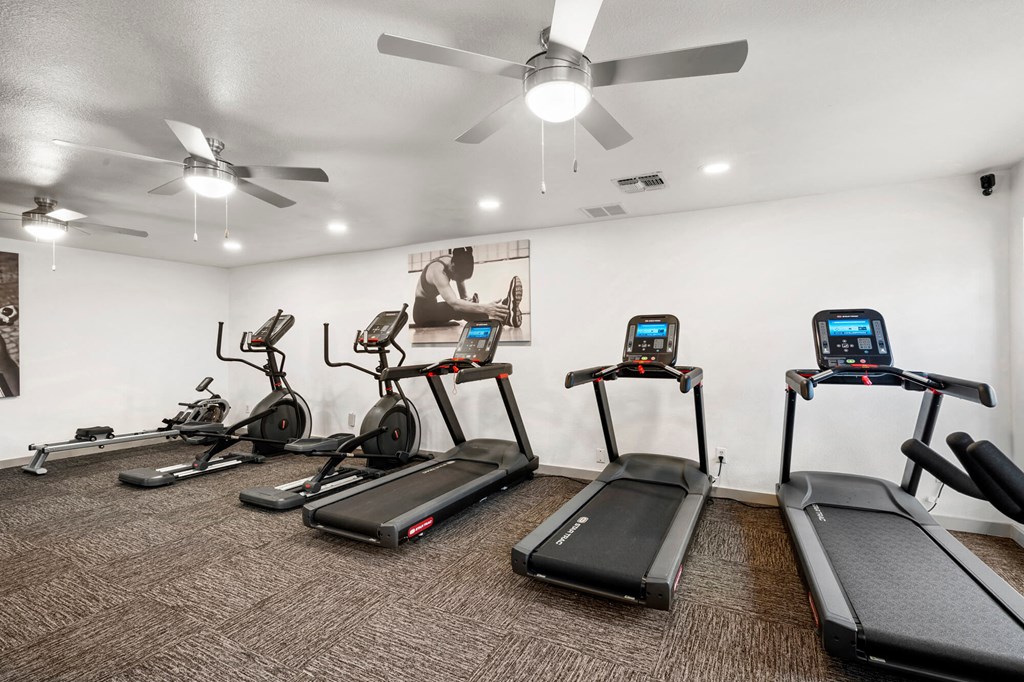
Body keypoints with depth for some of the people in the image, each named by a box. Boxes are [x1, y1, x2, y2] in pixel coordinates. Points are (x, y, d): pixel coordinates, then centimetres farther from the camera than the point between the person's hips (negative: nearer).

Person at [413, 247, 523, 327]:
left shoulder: (456, 262, -7)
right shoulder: (438, 271, -32)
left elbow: (463, 295, -2)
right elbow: (454, 303, -46)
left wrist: (468, 299, -27)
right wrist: (485, 308, -59)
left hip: (433, 308, 10)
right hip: (422, 312, -10)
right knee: (457, 308, -36)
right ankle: (503, 316, -58)